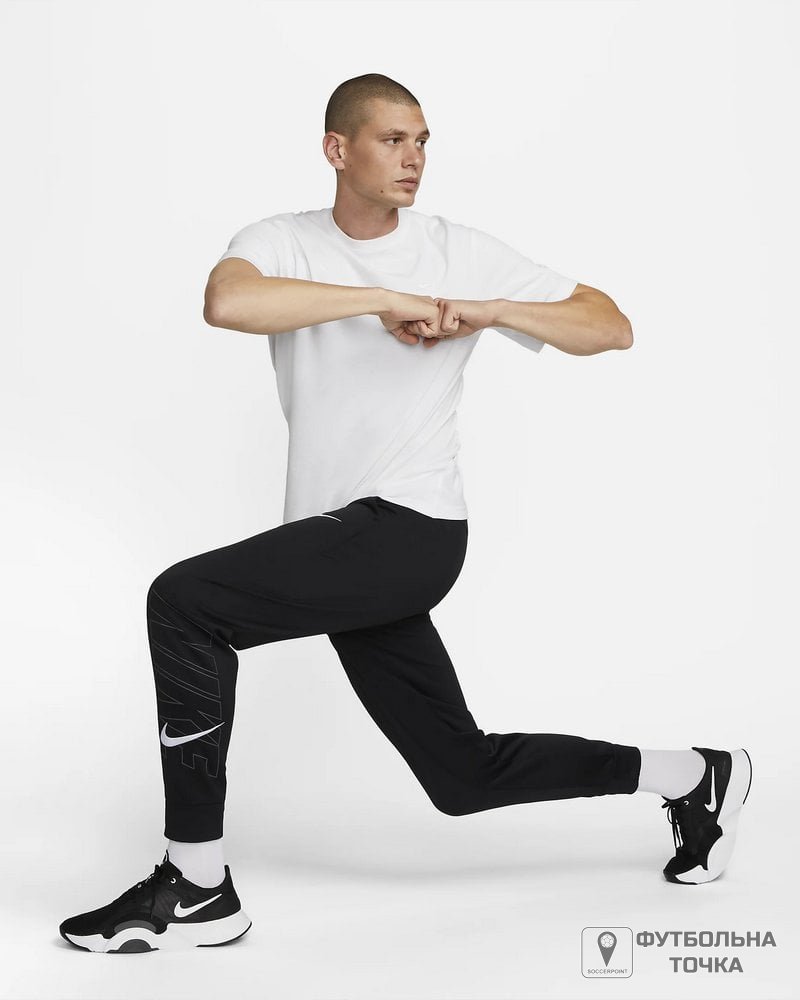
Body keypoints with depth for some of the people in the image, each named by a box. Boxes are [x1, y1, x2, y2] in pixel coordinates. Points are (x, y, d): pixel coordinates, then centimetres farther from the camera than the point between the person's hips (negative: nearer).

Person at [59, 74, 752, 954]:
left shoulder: (462, 253, 0)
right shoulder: (282, 243, 5)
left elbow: (610, 327, -1)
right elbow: (224, 302, -19)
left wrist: (486, 311, -15)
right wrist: (384, 300, -20)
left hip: (410, 528, -5)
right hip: (342, 546, 5)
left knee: (184, 600, -21)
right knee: (464, 775, 14)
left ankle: (195, 889, -9)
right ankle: (692, 776, 34)